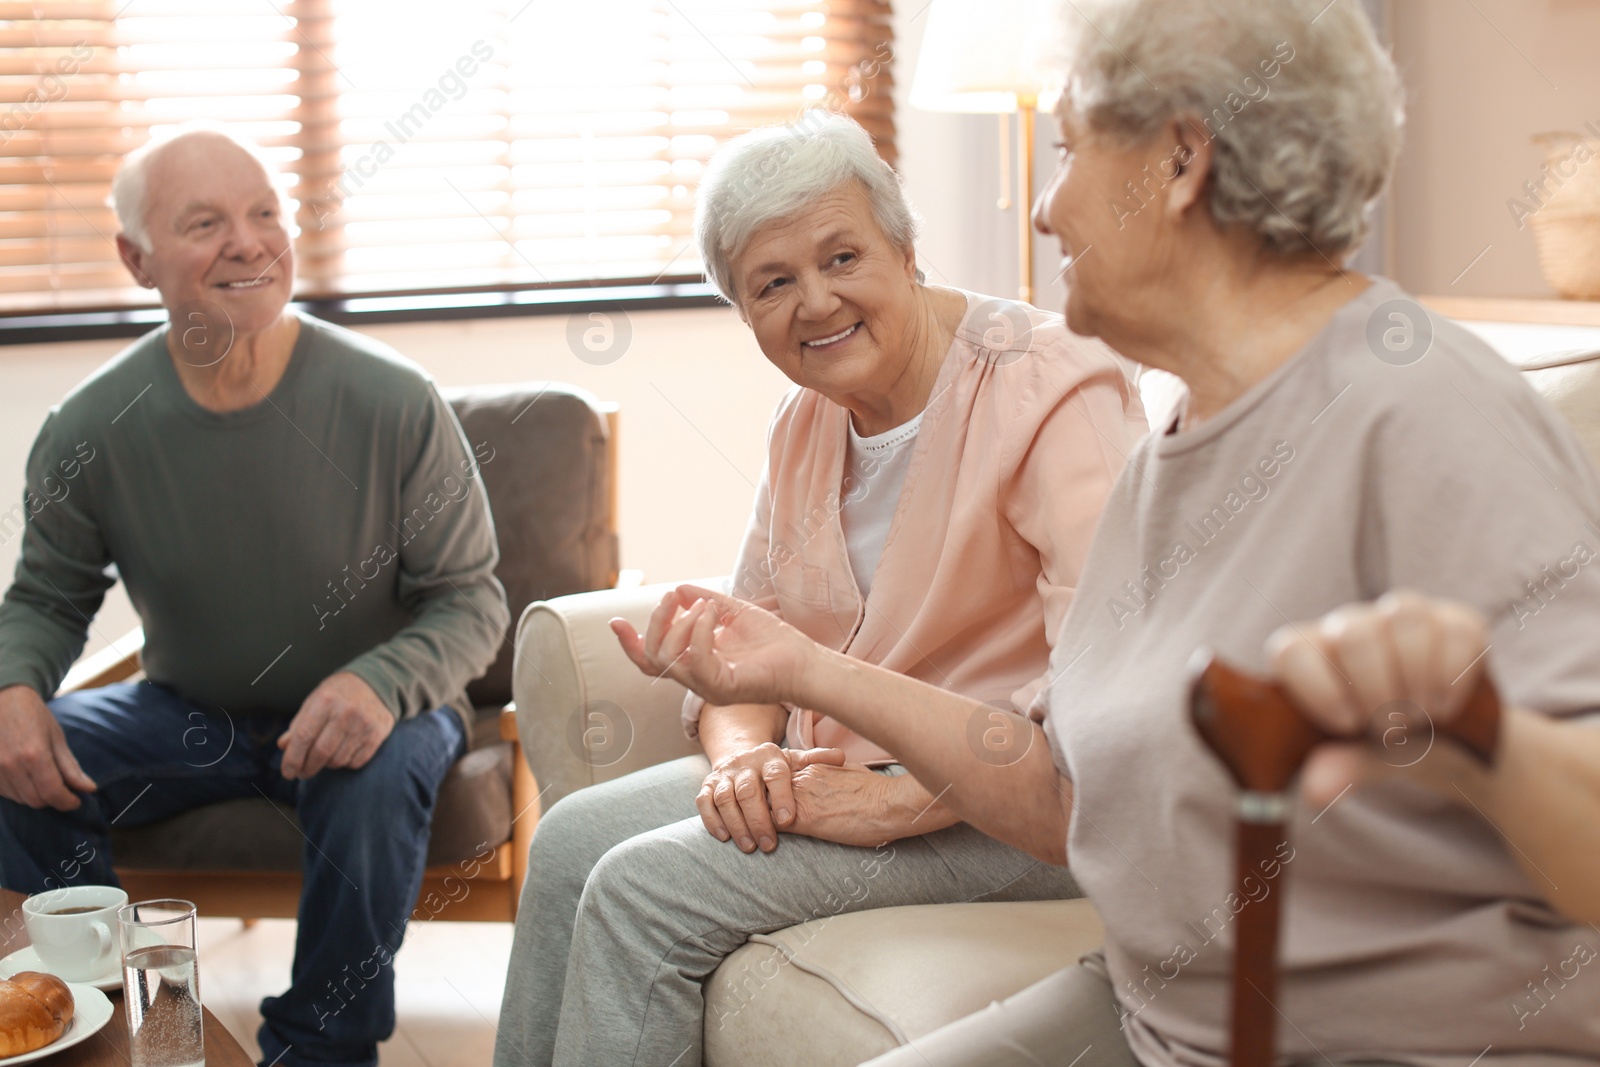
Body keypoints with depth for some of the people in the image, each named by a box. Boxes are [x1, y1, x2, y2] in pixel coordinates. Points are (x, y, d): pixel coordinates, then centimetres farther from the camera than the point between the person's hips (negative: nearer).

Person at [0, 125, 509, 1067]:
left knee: (379, 774, -35)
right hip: (188, 712, 3)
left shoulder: (394, 404, -18)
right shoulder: (91, 427, -11)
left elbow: (472, 600, -11)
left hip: (366, 710, -2)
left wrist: (381, 682, -32)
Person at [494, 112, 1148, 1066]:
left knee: (646, 889, -18)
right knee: (571, 840, -3)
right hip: (830, 771, 8)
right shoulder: (810, 415, 8)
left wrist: (895, 800, -28)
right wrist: (740, 752, -12)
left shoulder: (1049, 390, -19)